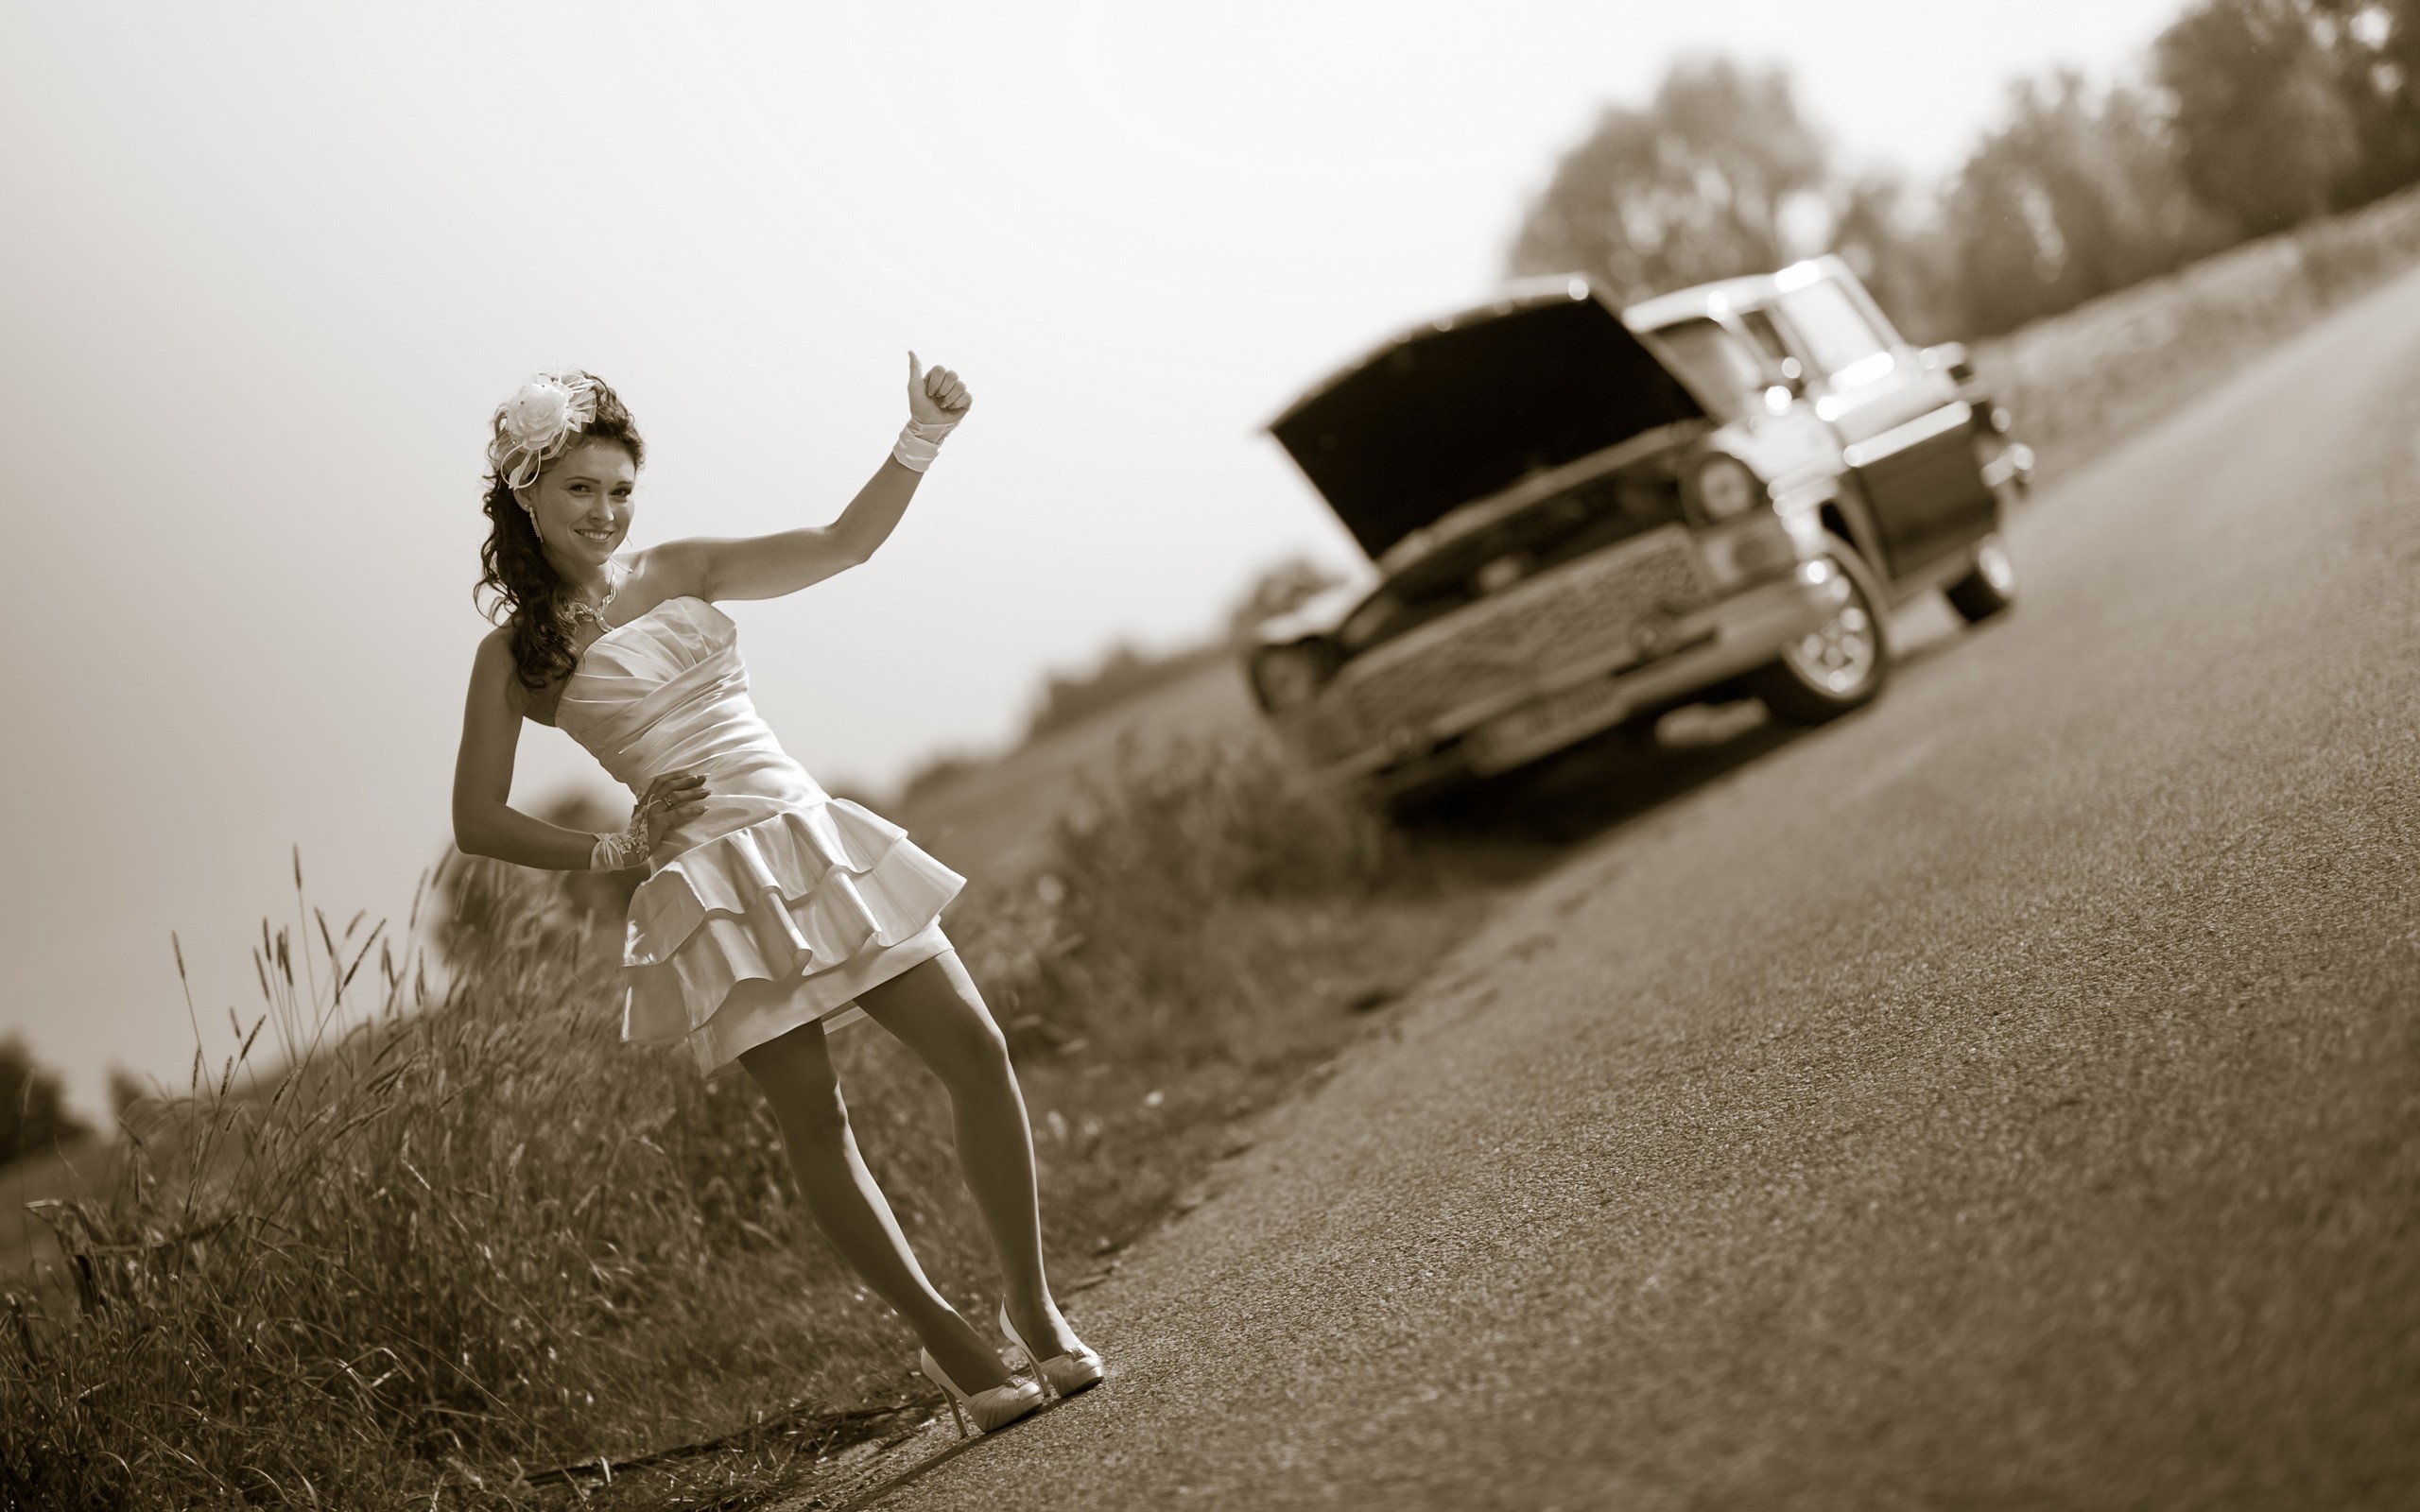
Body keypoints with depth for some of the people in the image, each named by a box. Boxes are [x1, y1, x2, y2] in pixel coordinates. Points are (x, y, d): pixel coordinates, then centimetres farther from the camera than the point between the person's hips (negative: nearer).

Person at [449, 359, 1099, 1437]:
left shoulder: (677, 571, 14)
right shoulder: (516, 652, 3)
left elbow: (846, 542, 8)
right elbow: (477, 823, 3)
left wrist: (923, 436, -5)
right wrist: (616, 852, -4)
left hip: (818, 844, 4)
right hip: (711, 890, -4)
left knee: (975, 1048, -5)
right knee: (814, 1121, -5)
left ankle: (1031, 1305, 7)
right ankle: (946, 1344, 9)